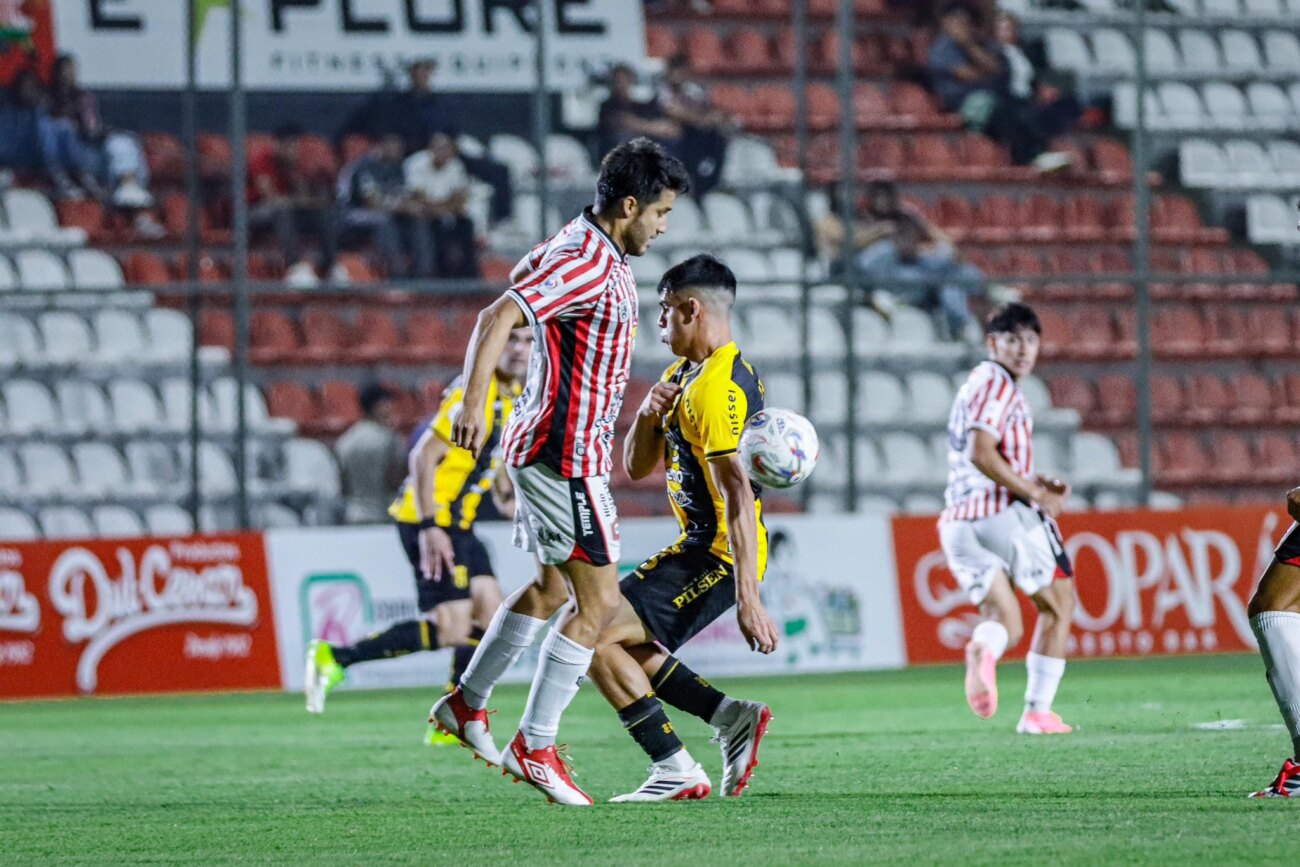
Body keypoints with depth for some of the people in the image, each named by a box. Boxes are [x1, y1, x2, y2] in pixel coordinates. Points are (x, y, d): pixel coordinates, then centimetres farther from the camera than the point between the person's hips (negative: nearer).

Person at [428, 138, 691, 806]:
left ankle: (466, 704, 33)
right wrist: (473, 400, -41)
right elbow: (498, 316, -30)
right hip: (564, 455, -11)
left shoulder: (602, 255, 11)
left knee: (552, 588, 23)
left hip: (545, 444, 11)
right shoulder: (586, 263, -20)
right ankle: (534, 746, -5)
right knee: (598, 601, -8)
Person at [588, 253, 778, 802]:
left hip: (719, 555, -11)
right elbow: (635, 466, 16)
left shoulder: (718, 389, -20)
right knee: (619, 643, 17)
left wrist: (748, 600, -32)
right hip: (699, 547, 11)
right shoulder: (681, 374, 13)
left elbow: (738, 495, -27)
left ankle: (676, 771, -15)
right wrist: (647, 414, -6)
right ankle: (731, 717, 8)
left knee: (594, 638, -15)